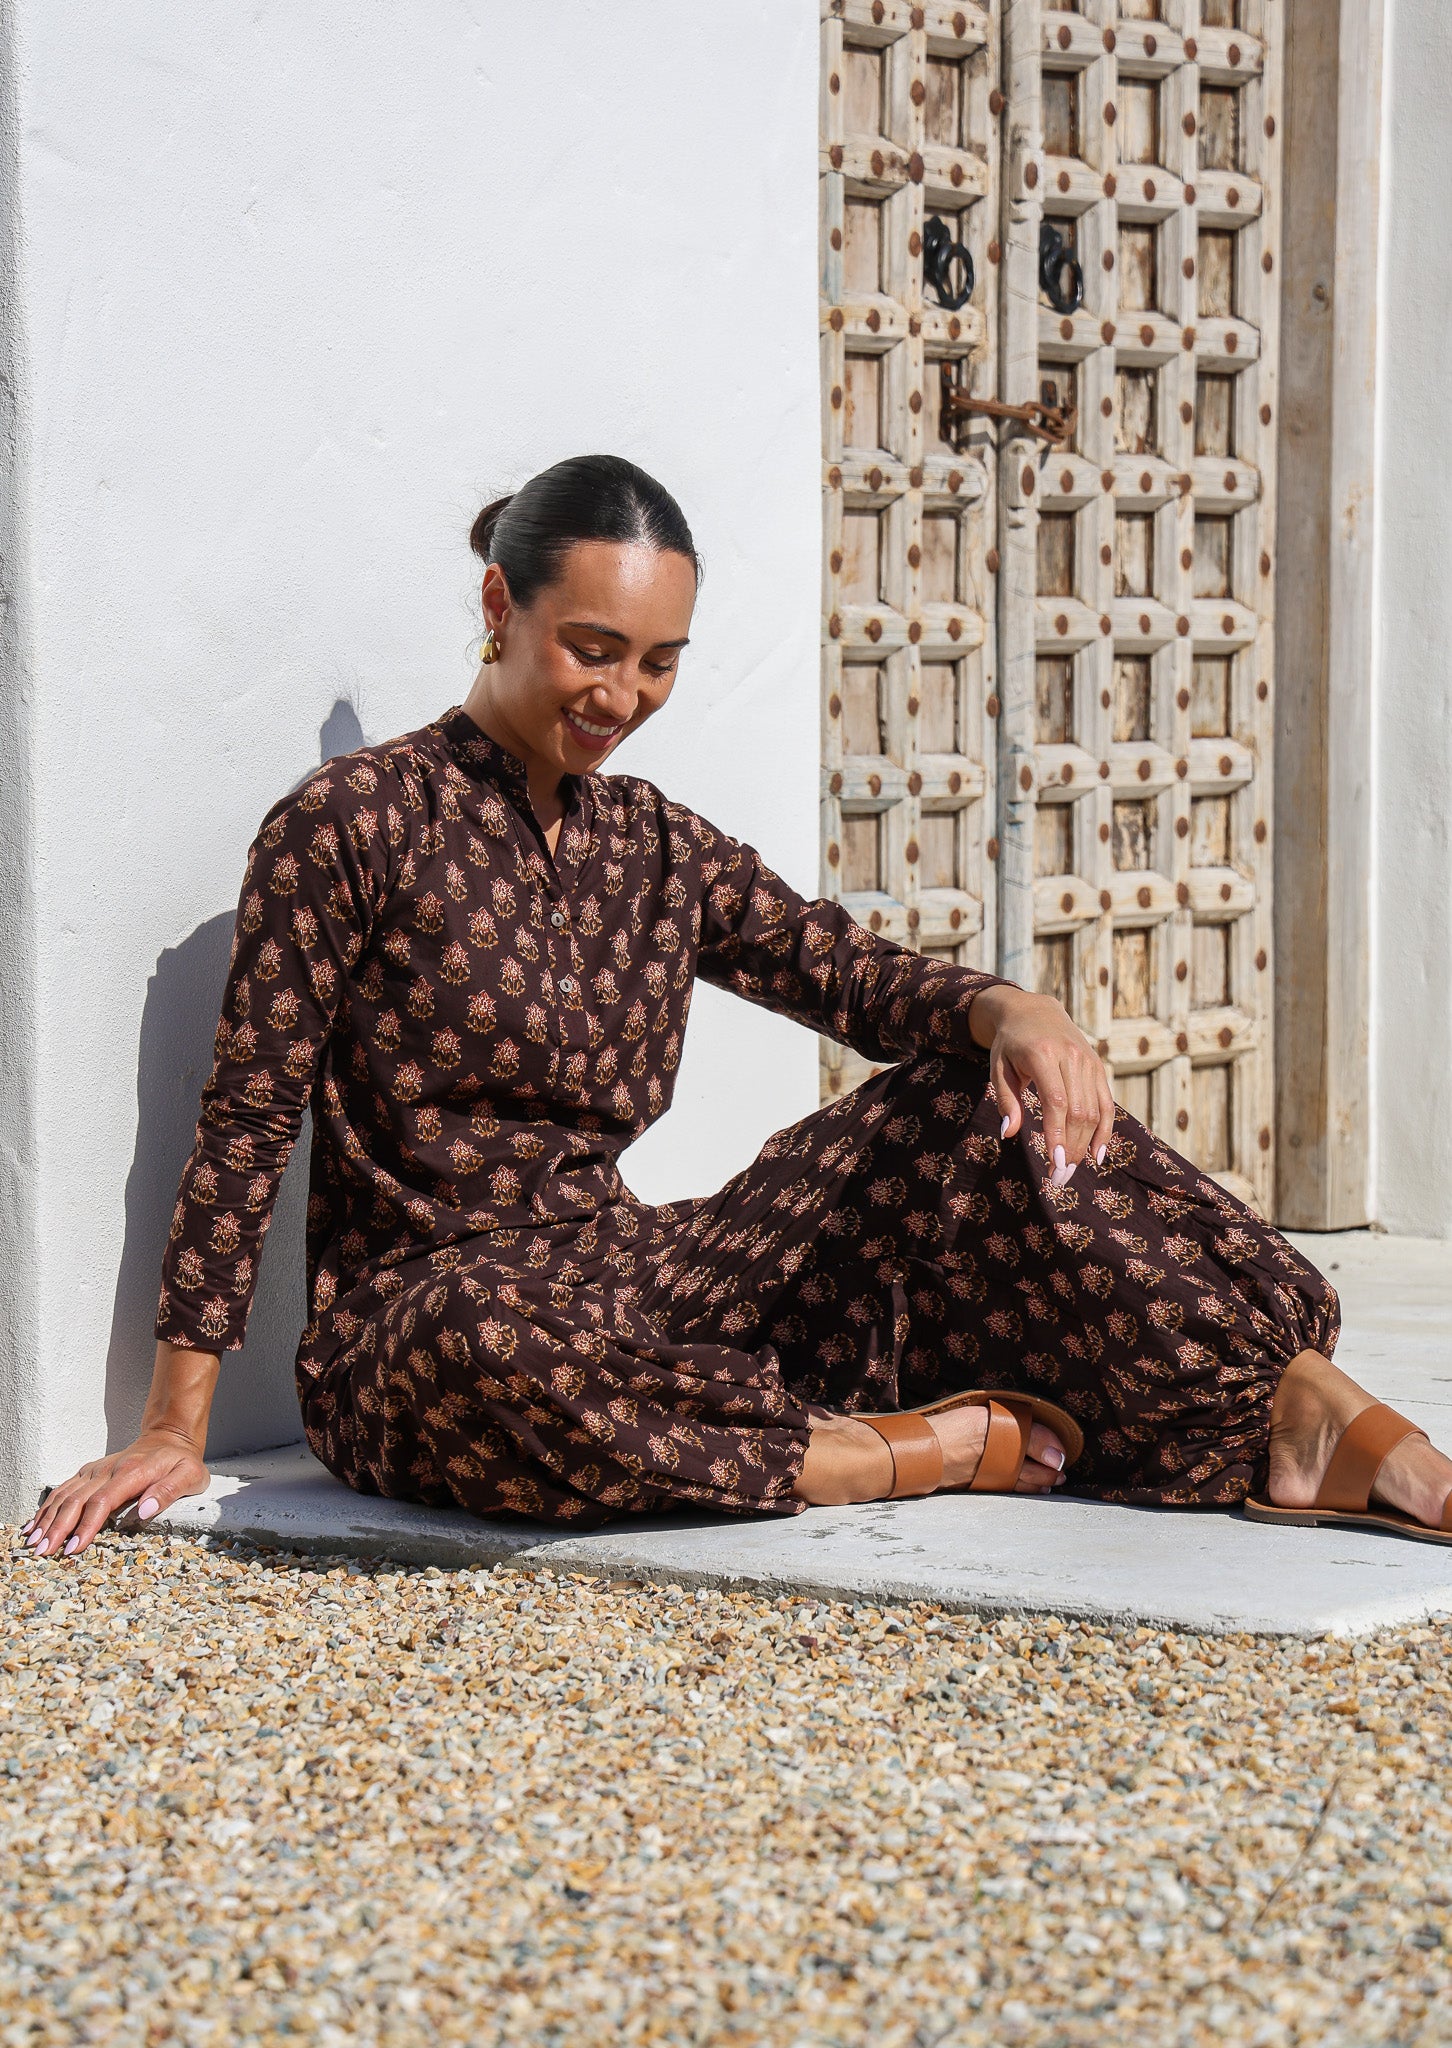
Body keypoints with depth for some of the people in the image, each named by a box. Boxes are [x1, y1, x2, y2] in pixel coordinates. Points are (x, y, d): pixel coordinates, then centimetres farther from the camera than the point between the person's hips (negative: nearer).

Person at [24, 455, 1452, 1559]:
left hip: (619, 1285, 6)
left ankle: (1297, 1410, -18)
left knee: (976, 1102, -8)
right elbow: (248, 1120, -7)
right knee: (487, 1349, -44)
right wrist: (175, 1427, -11)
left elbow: (853, 975, 4)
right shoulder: (352, 825, -5)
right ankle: (944, 1449, -27)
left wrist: (1009, 1010, -20)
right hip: (420, 1309, -6)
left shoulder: (661, 851, 14)